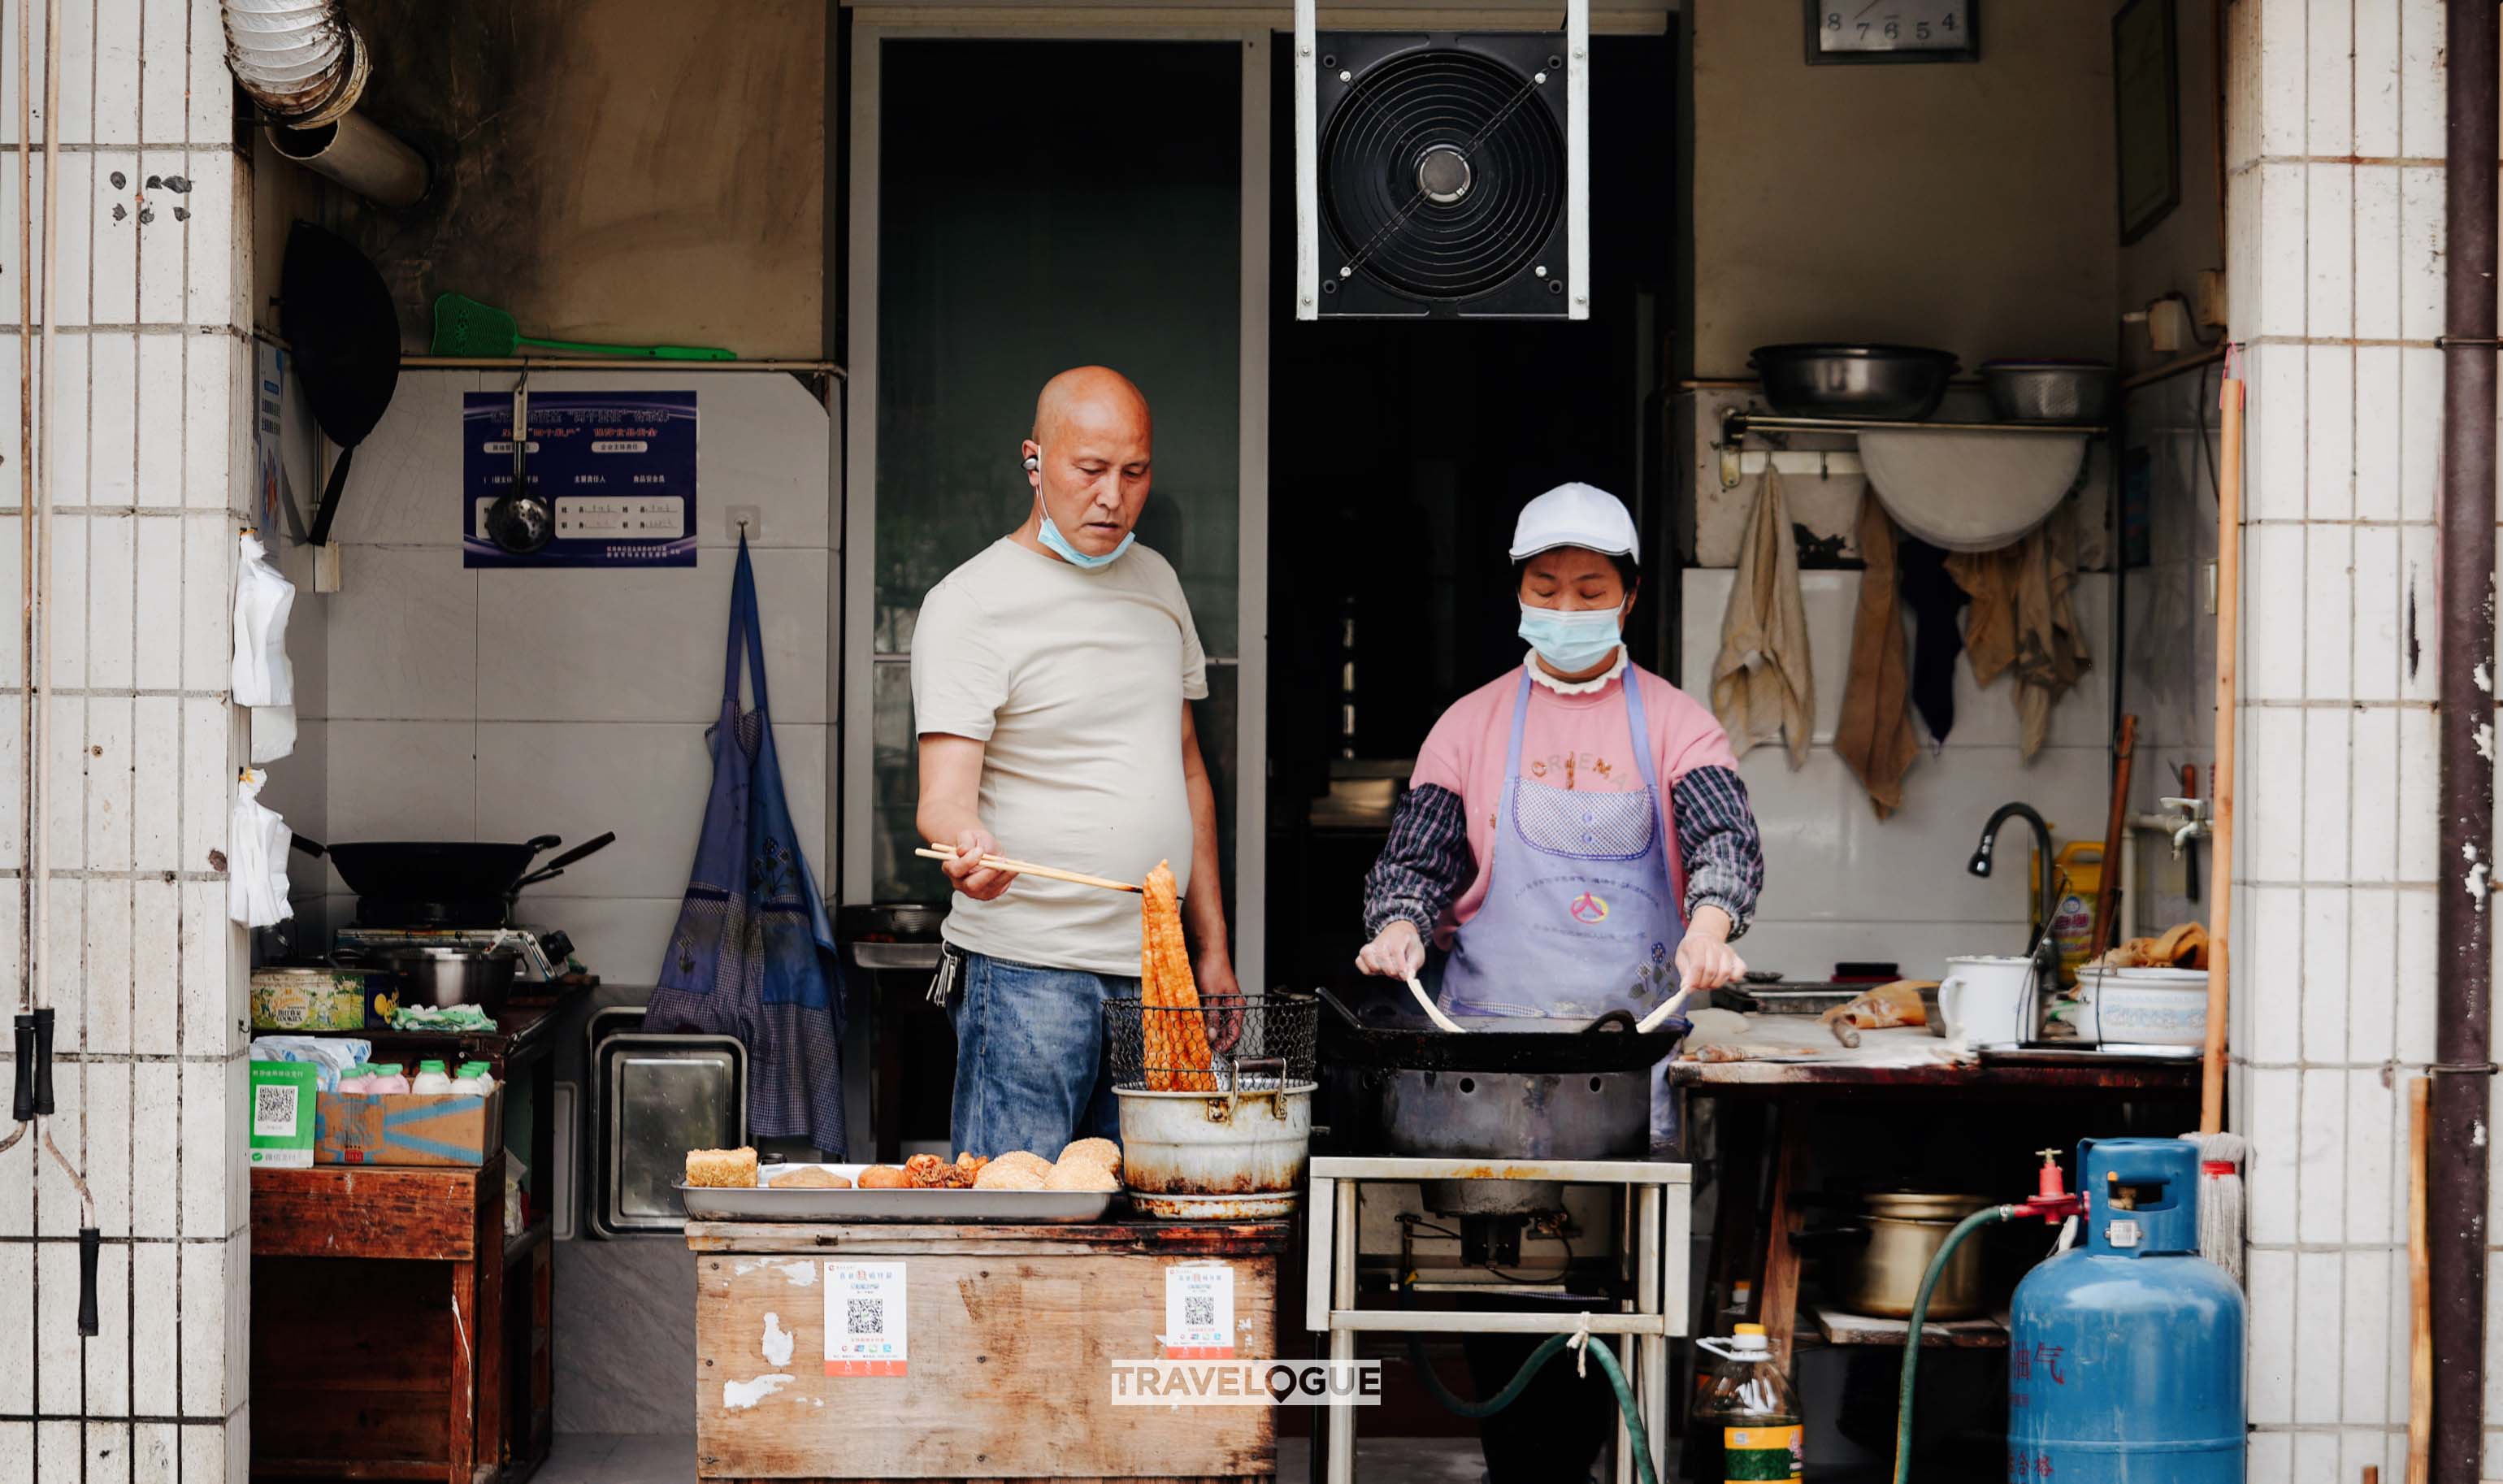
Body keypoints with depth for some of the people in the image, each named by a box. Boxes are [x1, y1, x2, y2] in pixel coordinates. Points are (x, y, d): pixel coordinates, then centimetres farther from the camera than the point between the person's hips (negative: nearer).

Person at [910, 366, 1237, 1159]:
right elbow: (944, 794, -15)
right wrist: (966, 843, -39)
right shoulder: (968, 604, -7)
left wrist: (1213, 946, 17)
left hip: (1155, 973, 6)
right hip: (1026, 974, -6)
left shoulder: (1155, 581, 14)